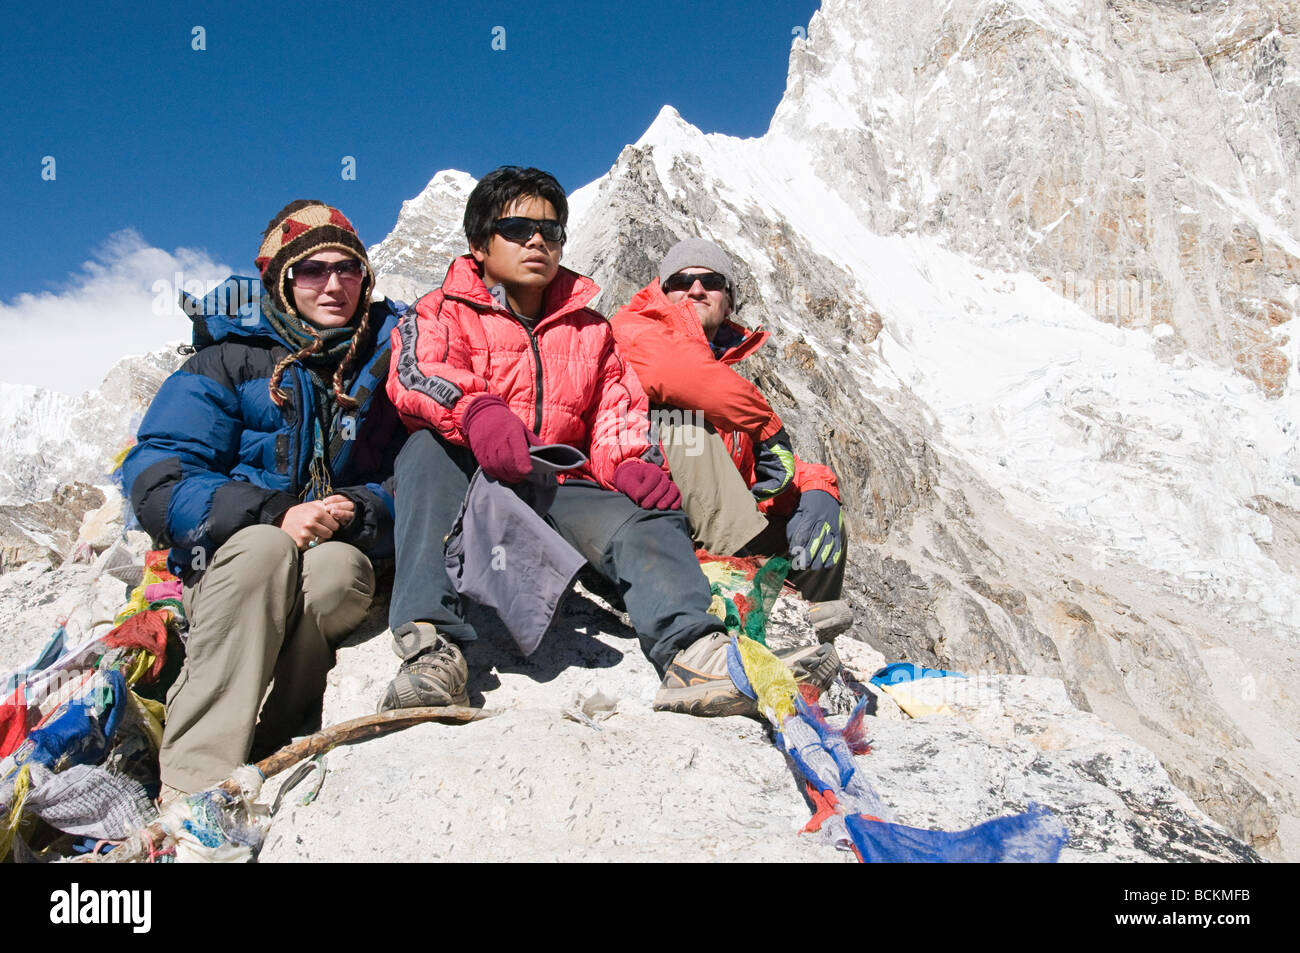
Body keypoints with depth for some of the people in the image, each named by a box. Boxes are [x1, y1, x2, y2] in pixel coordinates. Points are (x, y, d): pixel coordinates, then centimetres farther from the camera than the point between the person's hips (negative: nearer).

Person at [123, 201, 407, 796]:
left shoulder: (390, 356, 7)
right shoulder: (229, 358, 3)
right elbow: (156, 482, -7)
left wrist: (357, 509, -19)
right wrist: (274, 514, -21)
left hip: (343, 554, 1)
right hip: (224, 565, -1)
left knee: (339, 571, -33)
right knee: (264, 548, -35)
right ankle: (193, 787, -39)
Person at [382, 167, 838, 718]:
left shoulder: (591, 331, 22)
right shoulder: (443, 313, 10)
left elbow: (616, 415, 12)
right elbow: (413, 373, -12)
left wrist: (627, 464, -14)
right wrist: (476, 409, -36)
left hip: (560, 492, 3)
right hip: (465, 490, -2)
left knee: (644, 515, -25)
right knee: (430, 445, -33)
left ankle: (690, 652, -51)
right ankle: (432, 642, -45)